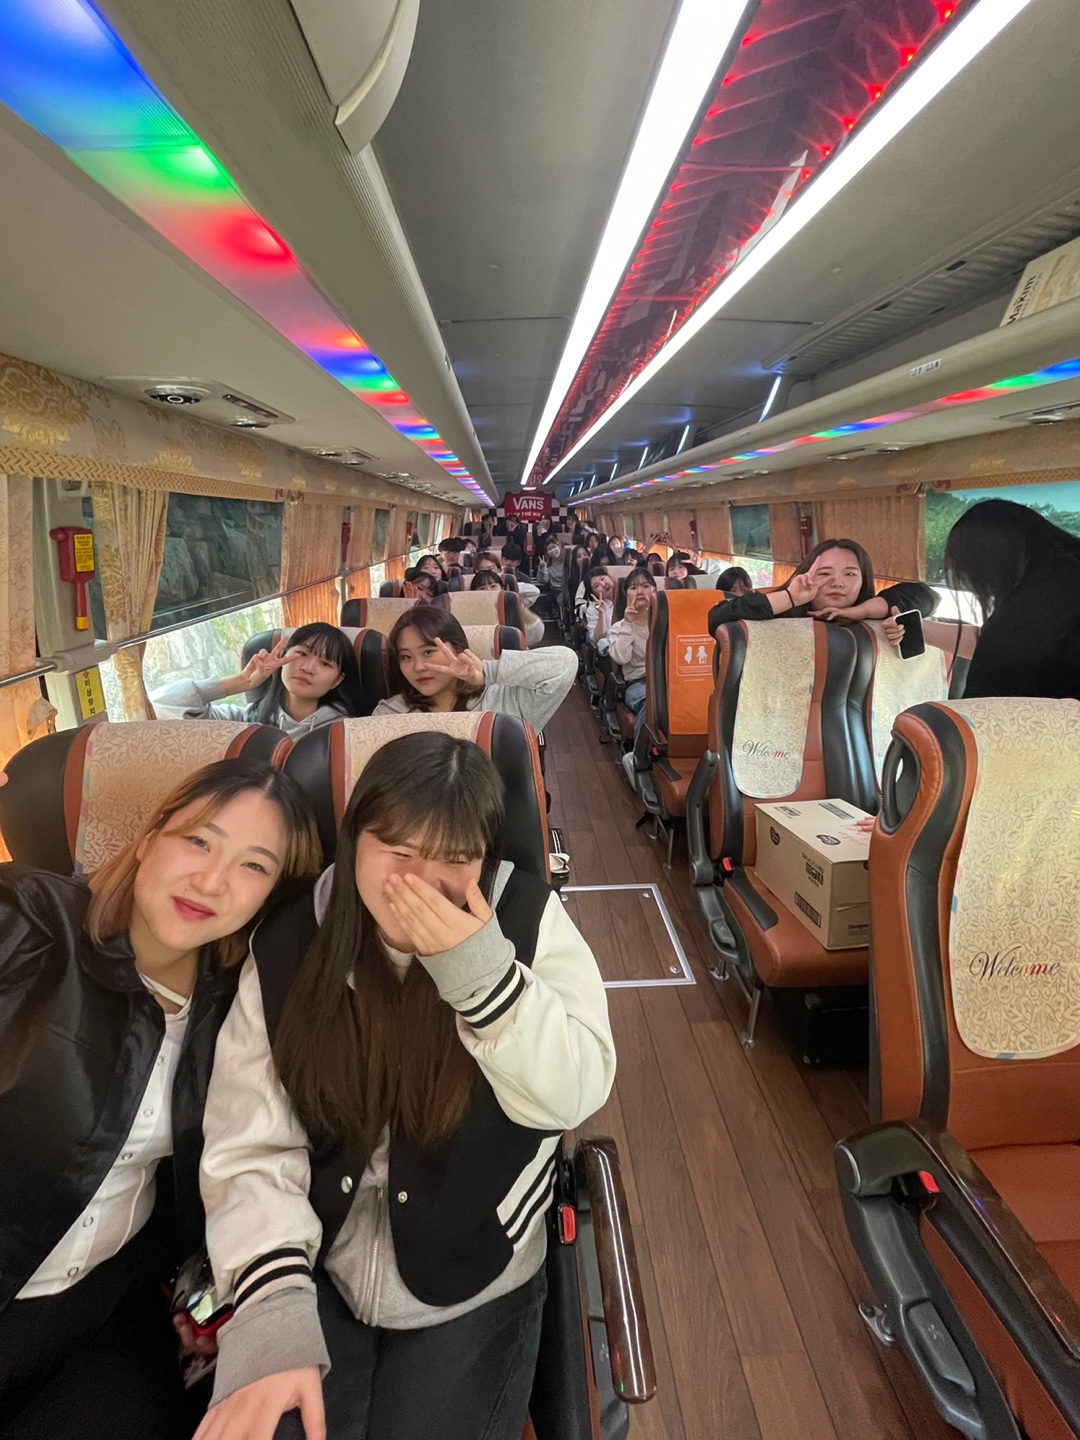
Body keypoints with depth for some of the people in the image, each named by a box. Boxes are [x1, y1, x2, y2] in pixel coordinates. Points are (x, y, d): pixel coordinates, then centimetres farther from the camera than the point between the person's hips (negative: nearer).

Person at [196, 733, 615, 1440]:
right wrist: (274, 1309, -23)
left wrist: (479, 968, -31)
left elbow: (576, 1093, -18)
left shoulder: (529, 921, -13)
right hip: (315, 1283, 1)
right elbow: (250, 1149, -10)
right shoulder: (288, 951, -10)